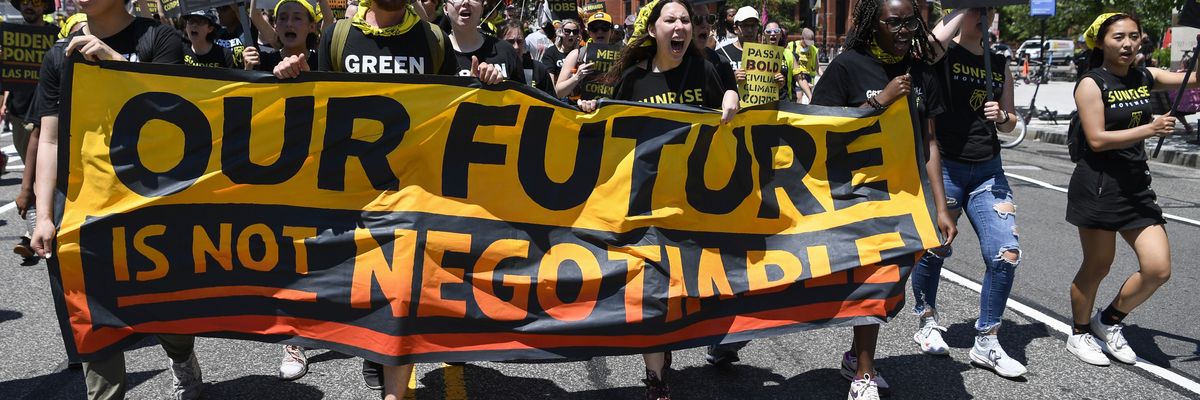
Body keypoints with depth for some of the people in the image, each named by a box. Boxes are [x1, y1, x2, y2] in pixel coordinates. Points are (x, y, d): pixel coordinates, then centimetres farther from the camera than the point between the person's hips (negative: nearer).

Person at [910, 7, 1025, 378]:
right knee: (934, 249, 5)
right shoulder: (943, 54, -4)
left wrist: (1002, 117, -6)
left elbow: (1011, 122, 17)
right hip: (943, 166, -5)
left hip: (989, 170, 5)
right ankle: (927, 323, 30)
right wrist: (963, 11, -17)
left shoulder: (1000, 62, 11)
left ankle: (986, 343, 10)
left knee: (1007, 253, -5)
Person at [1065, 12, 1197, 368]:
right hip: (1098, 186, -6)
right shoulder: (1091, 84, -9)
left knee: (1158, 268, 1)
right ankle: (1079, 334, 25)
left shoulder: (1144, 78, 8)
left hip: (1137, 186, 6)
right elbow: (1097, 140, -16)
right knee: (1097, 266, 5)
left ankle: (1109, 321, 24)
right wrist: (1149, 130, -20)